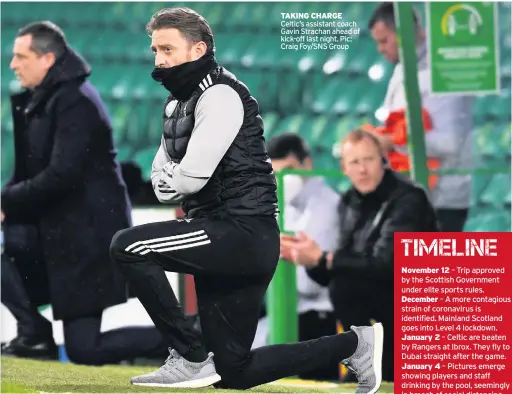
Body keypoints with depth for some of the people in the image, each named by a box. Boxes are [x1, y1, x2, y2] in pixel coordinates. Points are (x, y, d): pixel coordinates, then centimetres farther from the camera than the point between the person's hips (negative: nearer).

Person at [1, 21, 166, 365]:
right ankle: (34, 330, 3)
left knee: (83, 350, -8)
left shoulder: (75, 102, -18)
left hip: (86, 236, -9)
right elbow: (30, 172, 13)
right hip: (58, 229, 9)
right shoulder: (42, 99, 11)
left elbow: (61, 175, -25)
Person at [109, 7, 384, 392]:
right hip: (230, 244, 10)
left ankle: (190, 358, -14)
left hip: (244, 232, -10)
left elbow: (189, 179, -20)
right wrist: (172, 180, -5)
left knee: (127, 245, -20)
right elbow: (162, 182, 15)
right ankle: (354, 344, 21)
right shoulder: (179, 103, 18)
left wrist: (173, 179, 2)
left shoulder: (220, 94, -12)